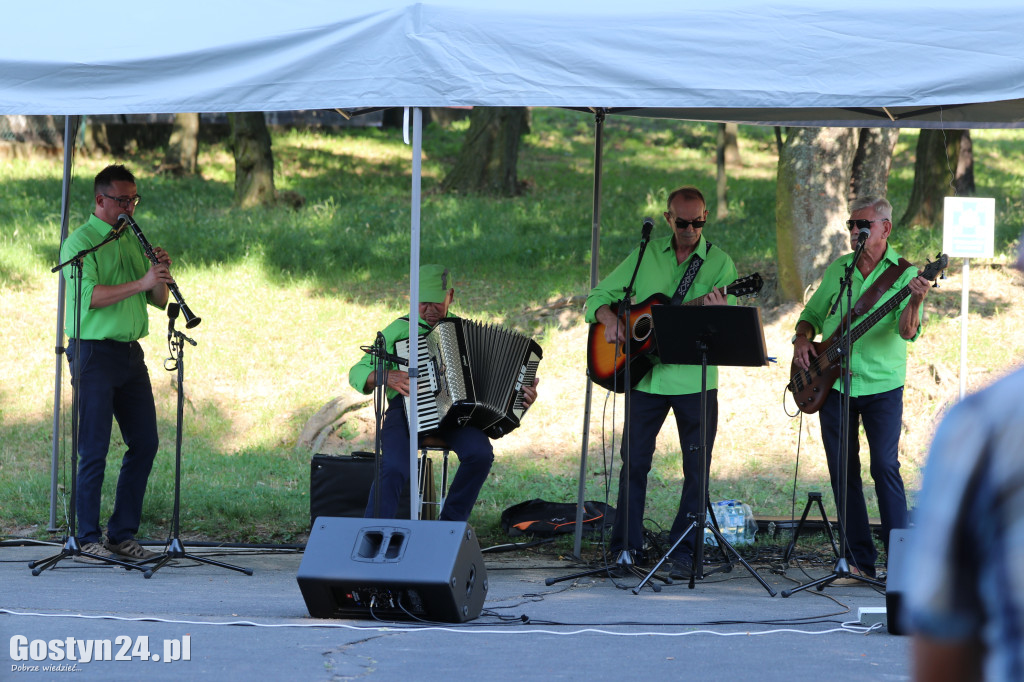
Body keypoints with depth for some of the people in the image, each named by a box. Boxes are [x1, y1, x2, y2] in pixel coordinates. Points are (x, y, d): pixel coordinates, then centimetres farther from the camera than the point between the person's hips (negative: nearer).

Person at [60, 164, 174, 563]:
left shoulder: (132, 243, 16)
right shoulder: (79, 242, -7)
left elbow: (159, 302, 14)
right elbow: (90, 296, -21)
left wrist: (162, 276, -6)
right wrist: (141, 282, -25)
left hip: (130, 354, 8)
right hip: (93, 351, -7)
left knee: (145, 443, 6)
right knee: (94, 449, -6)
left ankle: (123, 534, 14)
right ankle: (88, 540, 0)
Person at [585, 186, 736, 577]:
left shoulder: (719, 262, 0)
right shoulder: (646, 255, 6)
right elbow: (599, 295, 11)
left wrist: (720, 314, -29)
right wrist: (609, 318, -10)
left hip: (696, 380, -1)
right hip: (645, 377, 2)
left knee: (697, 469, 1)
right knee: (634, 461, 5)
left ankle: (684, 552, 11)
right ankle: (627, 548, 14)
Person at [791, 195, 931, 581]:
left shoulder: (904, 273, -4)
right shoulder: (838, 270, 10)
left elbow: (906, 332, -17)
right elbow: (812, 314, 20)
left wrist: (914, 302, -36)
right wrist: (802, 341, 1)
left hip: (882, 385, -4)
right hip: (832, 383, 4)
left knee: (885, 467, -10)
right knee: (842, 472, 4)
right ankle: (859, 561, 10)